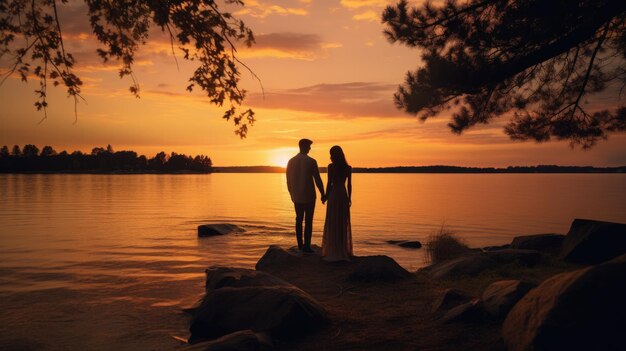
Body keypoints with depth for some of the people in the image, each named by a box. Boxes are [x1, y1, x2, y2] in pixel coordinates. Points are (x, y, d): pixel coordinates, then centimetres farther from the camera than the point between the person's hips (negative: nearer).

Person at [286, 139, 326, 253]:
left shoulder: (291, 161, 1)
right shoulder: (311, 161, -11)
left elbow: (288, 181, 7)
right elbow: (317, 180, -9)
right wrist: (323, 194, 2)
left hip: (296, 197, 4)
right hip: (309, 196, -4)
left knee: (299, 220, 16)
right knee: (308, 221, 1)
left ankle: (300, 245, 19)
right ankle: (306, 246, -2)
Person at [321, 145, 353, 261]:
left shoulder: (331, 166, -9)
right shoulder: (348, 168, 3)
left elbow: (329, 183, -9)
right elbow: (349, 185, 5)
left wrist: (326, 196, 1)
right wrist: (349, 198, 13)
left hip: (333, 195, -4)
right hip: (344, 195, 4)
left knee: (332, 223, 2)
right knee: (344, 223, 10)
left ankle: (333, 251, 1)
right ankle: (344, 250, 14)